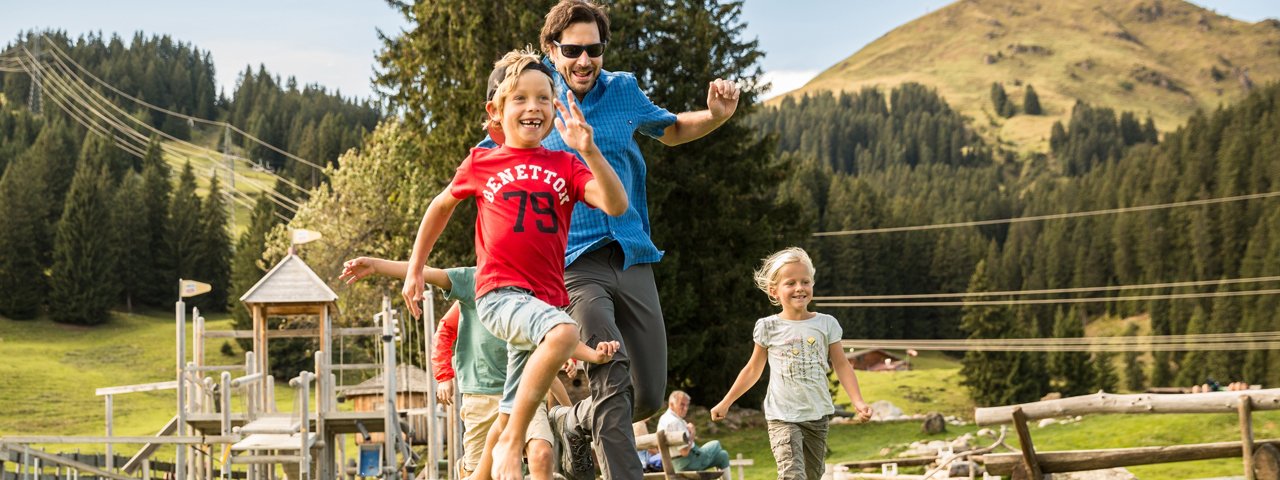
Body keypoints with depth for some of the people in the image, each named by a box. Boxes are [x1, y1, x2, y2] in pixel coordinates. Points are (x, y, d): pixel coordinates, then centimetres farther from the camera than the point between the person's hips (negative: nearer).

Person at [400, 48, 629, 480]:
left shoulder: (565, 165, 8)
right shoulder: (481, 163, 5)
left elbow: (616, 205, -8)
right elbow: (442, 206, 23)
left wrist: (588, 150, -20)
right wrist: (415, 268, 24)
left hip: (545, 298, 4)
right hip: (499, 293, -4)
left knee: (509, 417, 8)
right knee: (564, 332, -34)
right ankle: (512, 442, -23)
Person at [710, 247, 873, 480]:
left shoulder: (826, 324, 1)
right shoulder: (768, 327, -2)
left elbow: (841, 366, 2)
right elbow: (753, 369, 9)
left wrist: (858, 401, -12)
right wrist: (725, 403, 11)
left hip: (817, 416, 3)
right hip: (783, 417, -3)